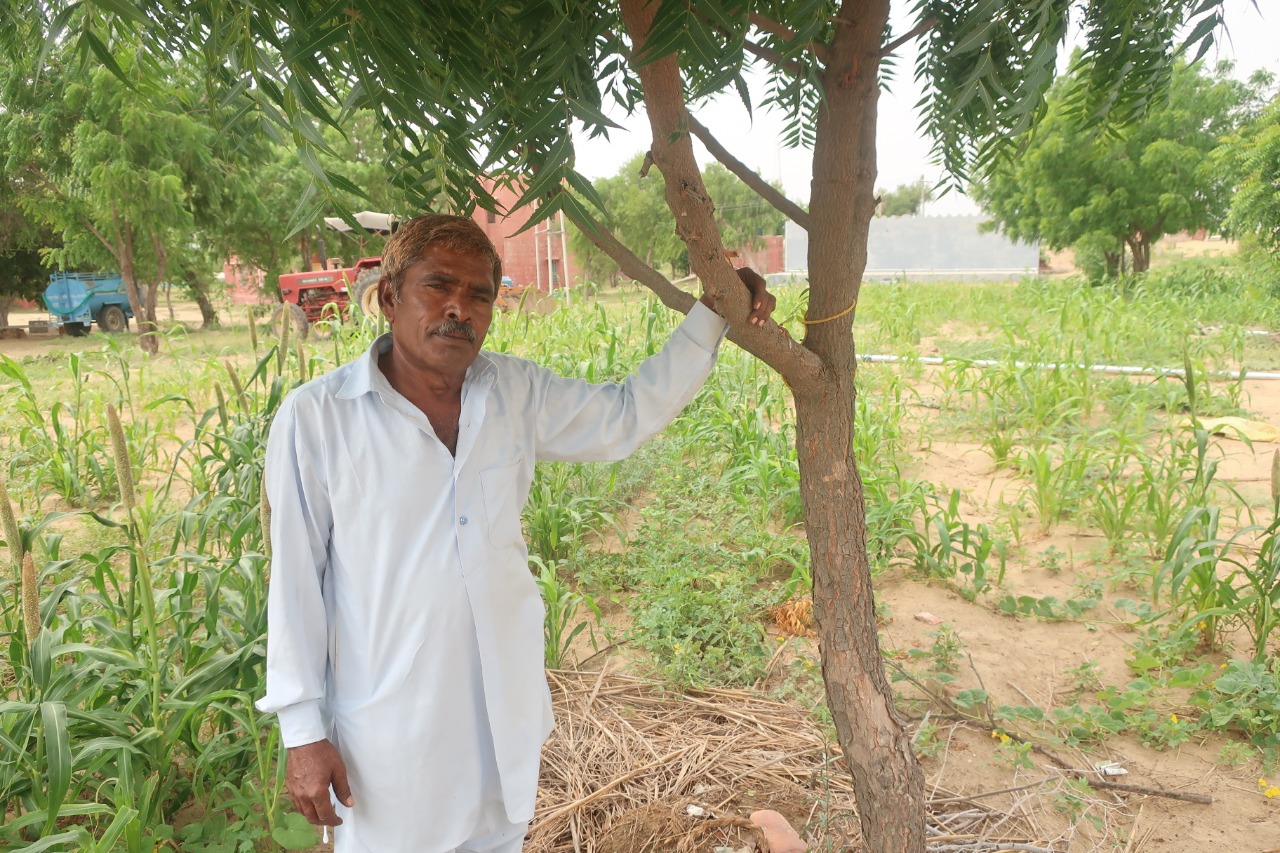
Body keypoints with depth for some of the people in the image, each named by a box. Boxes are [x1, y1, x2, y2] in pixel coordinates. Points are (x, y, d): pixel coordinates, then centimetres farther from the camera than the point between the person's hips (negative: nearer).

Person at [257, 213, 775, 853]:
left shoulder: (517, 392, -1)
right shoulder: (315, 417, -13)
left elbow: (627, 416, 7)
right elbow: (296, 579, -9)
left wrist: (713, 313, 0)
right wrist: (303, 731, -7)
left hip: (507, 716, 4)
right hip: (385, 733, -4)